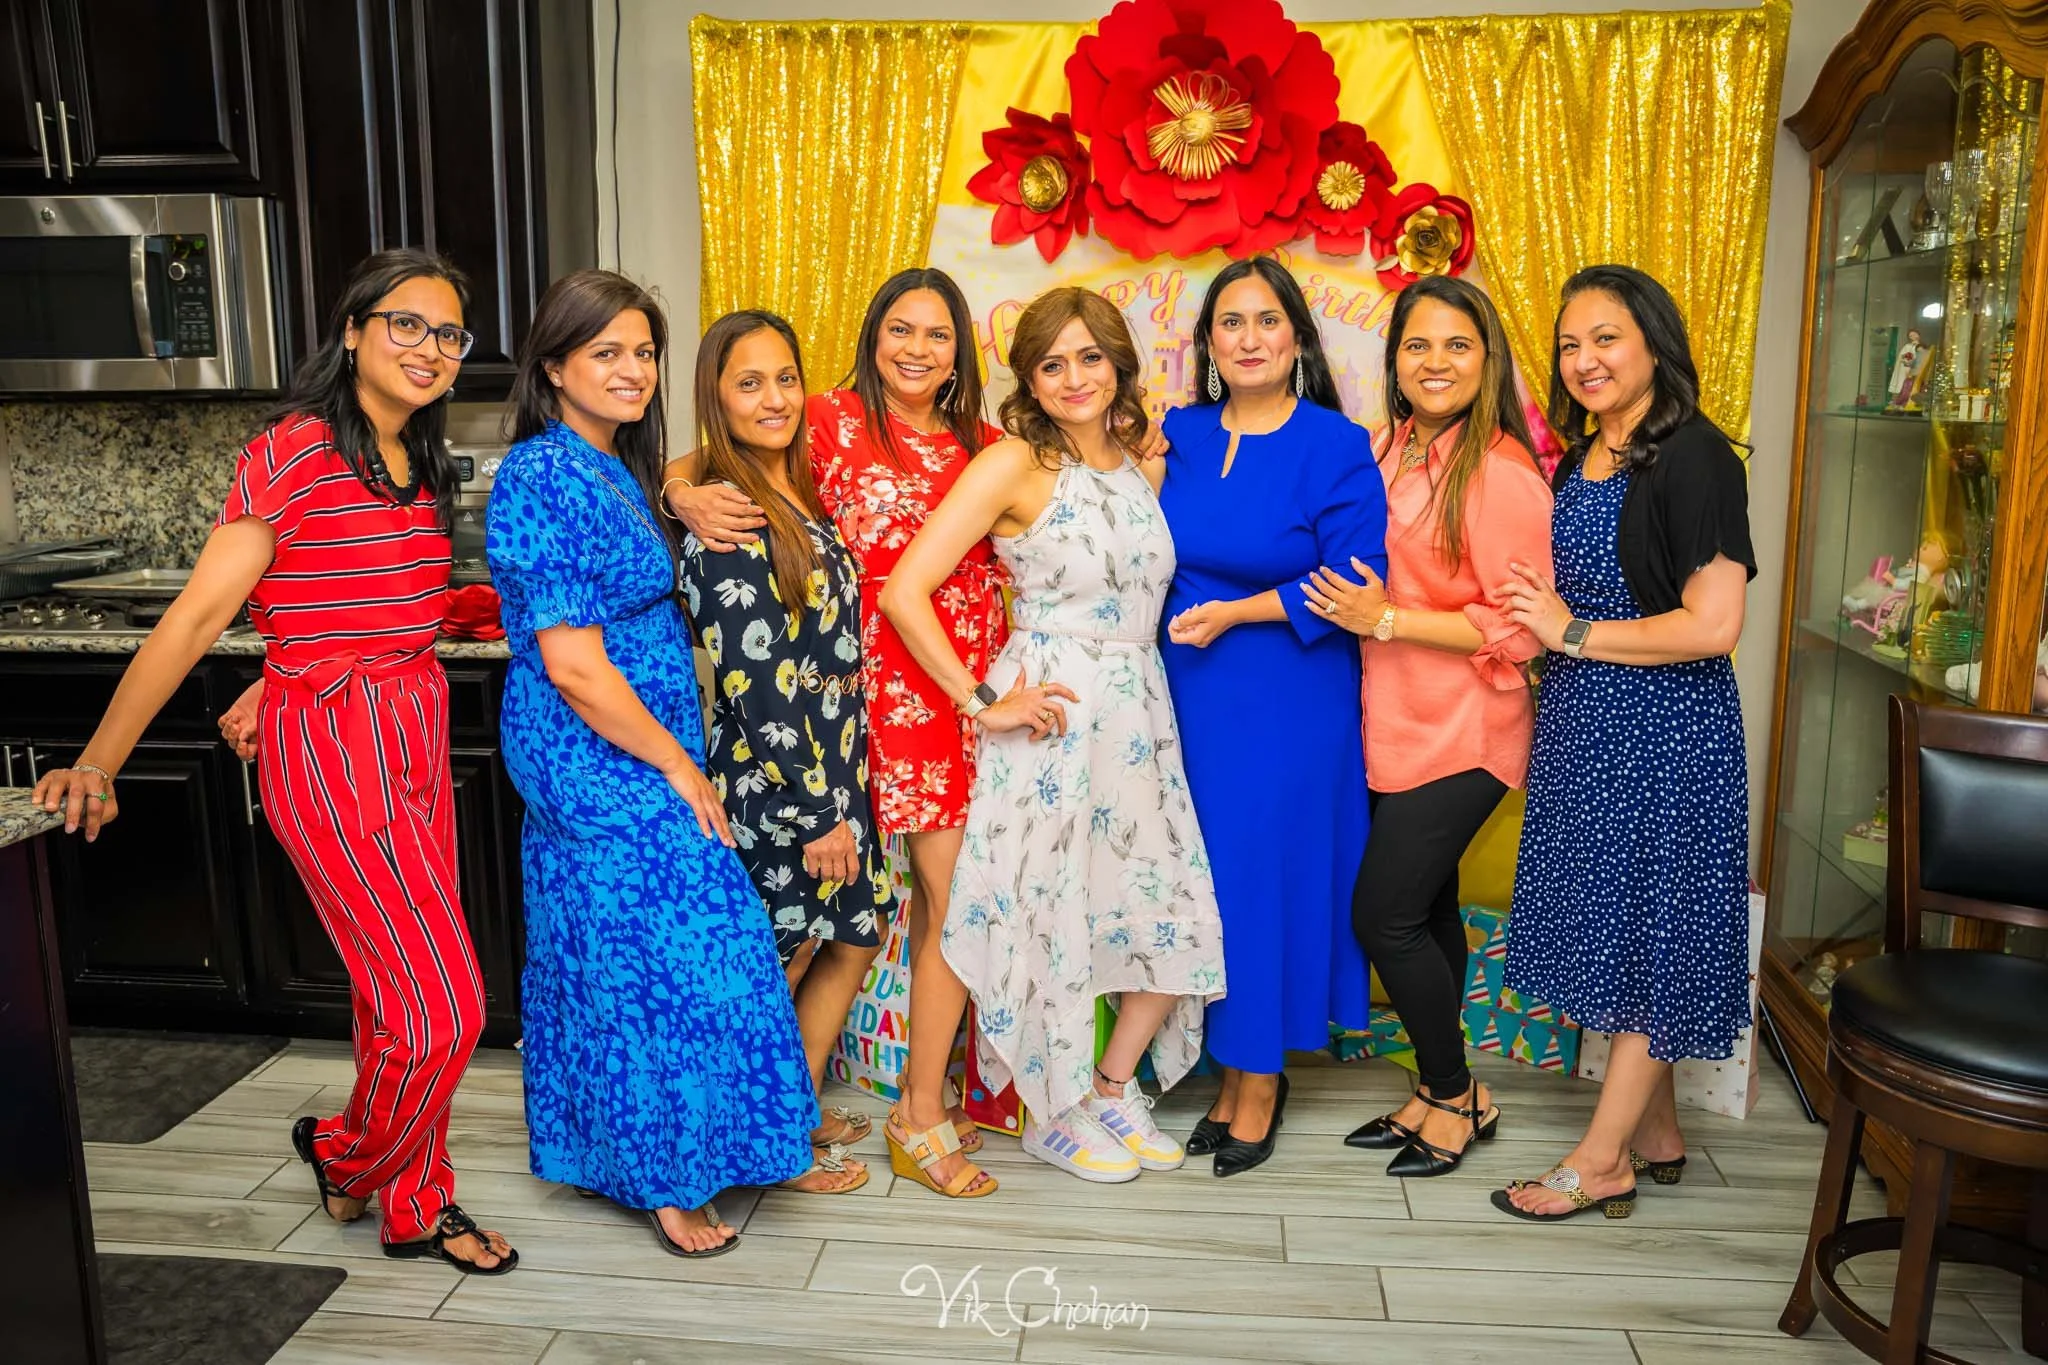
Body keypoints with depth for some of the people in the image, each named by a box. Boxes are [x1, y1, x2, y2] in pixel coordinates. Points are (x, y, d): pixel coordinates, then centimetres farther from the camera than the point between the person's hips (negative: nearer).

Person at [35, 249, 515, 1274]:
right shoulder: (298, 449, -13)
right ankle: (347, 1156, 27)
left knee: (397, 998, 16)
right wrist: (98, 761, -19)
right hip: (331, 754, -7)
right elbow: (198, 613, -16)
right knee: (442, 1010, -3)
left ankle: (417, 1209, 31)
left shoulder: (415, 463, 11)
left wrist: (274, 691, 9)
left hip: (414, 744, 8)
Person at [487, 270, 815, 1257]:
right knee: (667, 957, -2)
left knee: (596, 951, 18)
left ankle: (579, 1150, 34)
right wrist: (677, 766, -17)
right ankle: (668, 1178, 15)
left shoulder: (614, 468, 11)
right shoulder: (546, 478, -19)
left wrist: (685, 501, 11)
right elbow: (572, 665, -23)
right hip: (600, 758, -10)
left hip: (599, 757, 10)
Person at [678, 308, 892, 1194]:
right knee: (776, 970, 7)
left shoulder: (798, 500, 9)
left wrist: (840, 793, 14)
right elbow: (755, 685, -21)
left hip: (830, 772, 9)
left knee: (853, 939, 18)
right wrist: (815, 813, -18)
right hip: (773, 781, -9)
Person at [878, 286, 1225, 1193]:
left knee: (1178, 918, 8)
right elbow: (904, 591, -17)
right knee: (986, 914, -1)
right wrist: (981, 703, -15)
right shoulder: (1013, 465, -10)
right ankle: (918, 1121, 17)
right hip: (1050, 719, -6)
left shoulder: (1141, 464, 10)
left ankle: (1109, 1087, 31)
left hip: (1141, 718, 7)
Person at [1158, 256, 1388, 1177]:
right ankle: (1231, 1073, 25)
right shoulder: (1176, 437, 6)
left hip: (1286, 704, -4)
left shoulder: (1336, 447, -7)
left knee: (1266, 875, 3)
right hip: (1188, 693, 4)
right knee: (1203, 877, 9)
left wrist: (1234, 613, -15)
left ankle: (1260, 1081, 20)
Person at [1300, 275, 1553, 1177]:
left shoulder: (1500, 473, -15)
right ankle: (1438, 1094, 32)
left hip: (1460, 736, -7)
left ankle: (1456, 1097, 18)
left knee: (1385, 915, -4)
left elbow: (1520, 629, -17)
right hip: (1395, 727, 7)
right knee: (1423, 911, 16)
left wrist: (1386, 620, -19)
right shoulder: (1392, 453, 8)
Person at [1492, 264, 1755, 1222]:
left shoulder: (1694, 457, -14)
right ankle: (1657, 1136, 28)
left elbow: (1713, 624, -21)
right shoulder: (1578, 462, 11)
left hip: (1664, 729, -8)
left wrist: (1575, 634, -15)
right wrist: (1543, 615, 6)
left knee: (1650, 928, 2)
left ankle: (1601, 1160, 12)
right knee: (1616, 921, 13)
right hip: (1584, 722, 8)